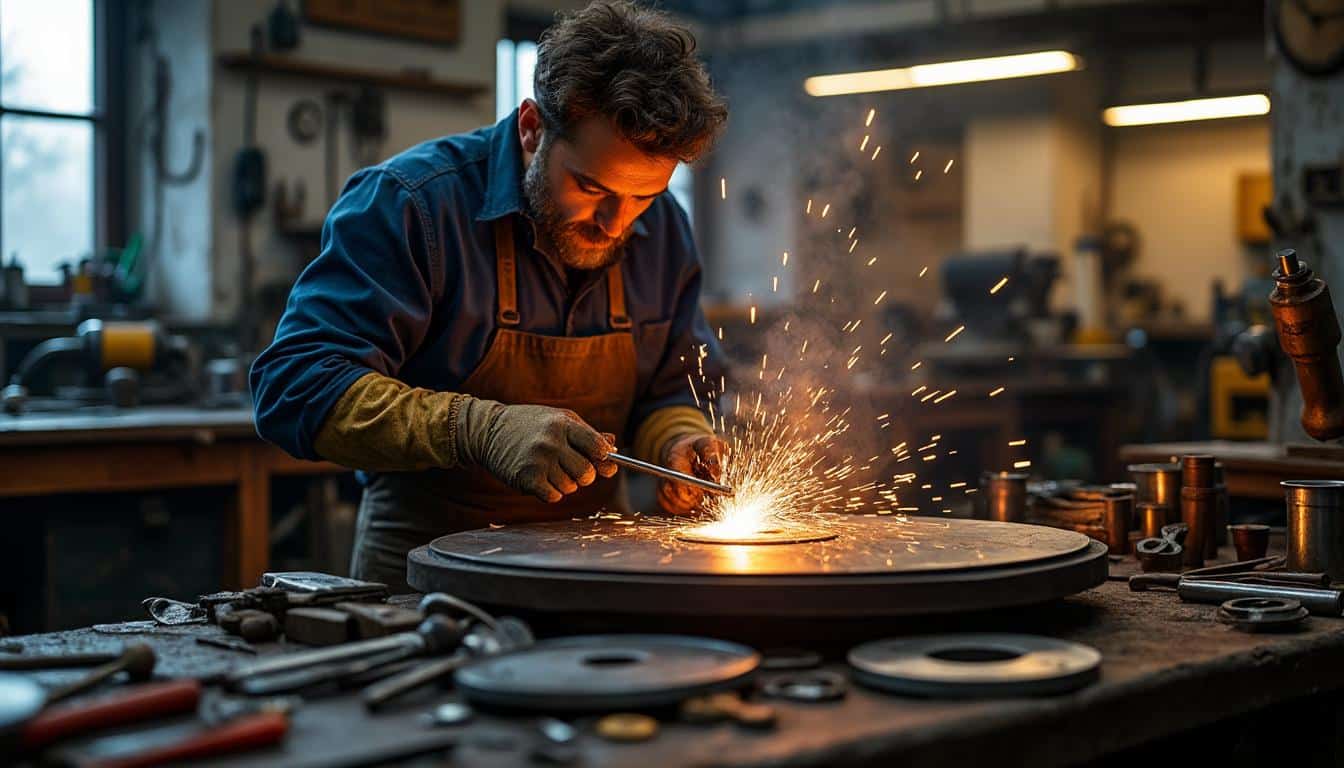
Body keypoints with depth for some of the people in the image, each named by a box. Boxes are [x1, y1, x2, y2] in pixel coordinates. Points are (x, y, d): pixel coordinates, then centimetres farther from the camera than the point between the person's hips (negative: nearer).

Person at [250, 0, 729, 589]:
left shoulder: (662, 227, 5)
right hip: (425, 557, -4)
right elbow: (294, 388, -19)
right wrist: (479, 429, -29)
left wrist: (675, 440, -6)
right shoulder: (409, 203, -13)